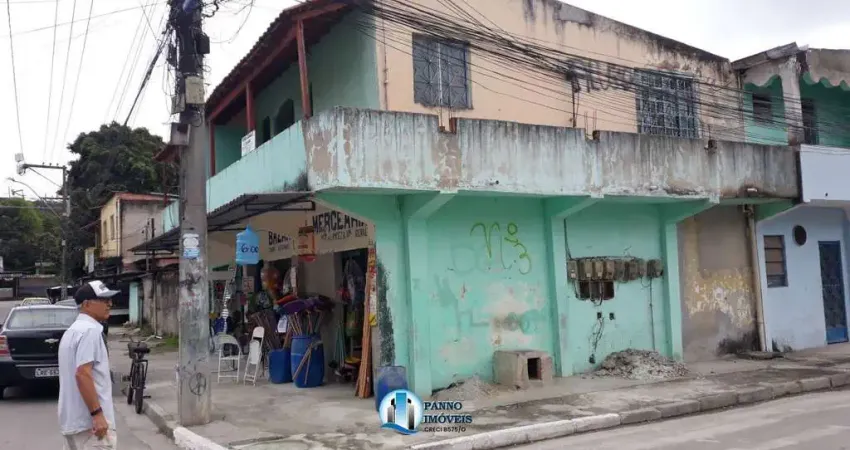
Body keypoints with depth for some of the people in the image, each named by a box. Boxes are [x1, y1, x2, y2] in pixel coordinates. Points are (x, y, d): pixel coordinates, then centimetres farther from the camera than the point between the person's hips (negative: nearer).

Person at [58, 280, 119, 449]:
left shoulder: (73, 330, 18)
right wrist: (97, 414, -23)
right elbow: (82, 373, -23)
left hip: (72, 419, 10)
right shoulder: (90, 330, -15)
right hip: (89, 420, -10)